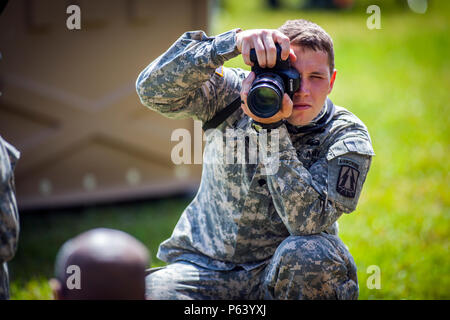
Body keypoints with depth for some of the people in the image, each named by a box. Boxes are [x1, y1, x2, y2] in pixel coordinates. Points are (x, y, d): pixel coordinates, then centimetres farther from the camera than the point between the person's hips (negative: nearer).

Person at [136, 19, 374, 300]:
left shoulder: (346, 137, -10)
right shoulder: (234, 93, -5)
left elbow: (307, 221, -24)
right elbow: (153, 89, -19)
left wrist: (271, 127, -29)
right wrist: (233, 43, -30)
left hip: (282, 276, 0)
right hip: (203, 266, 1)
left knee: (310, 253, -35)